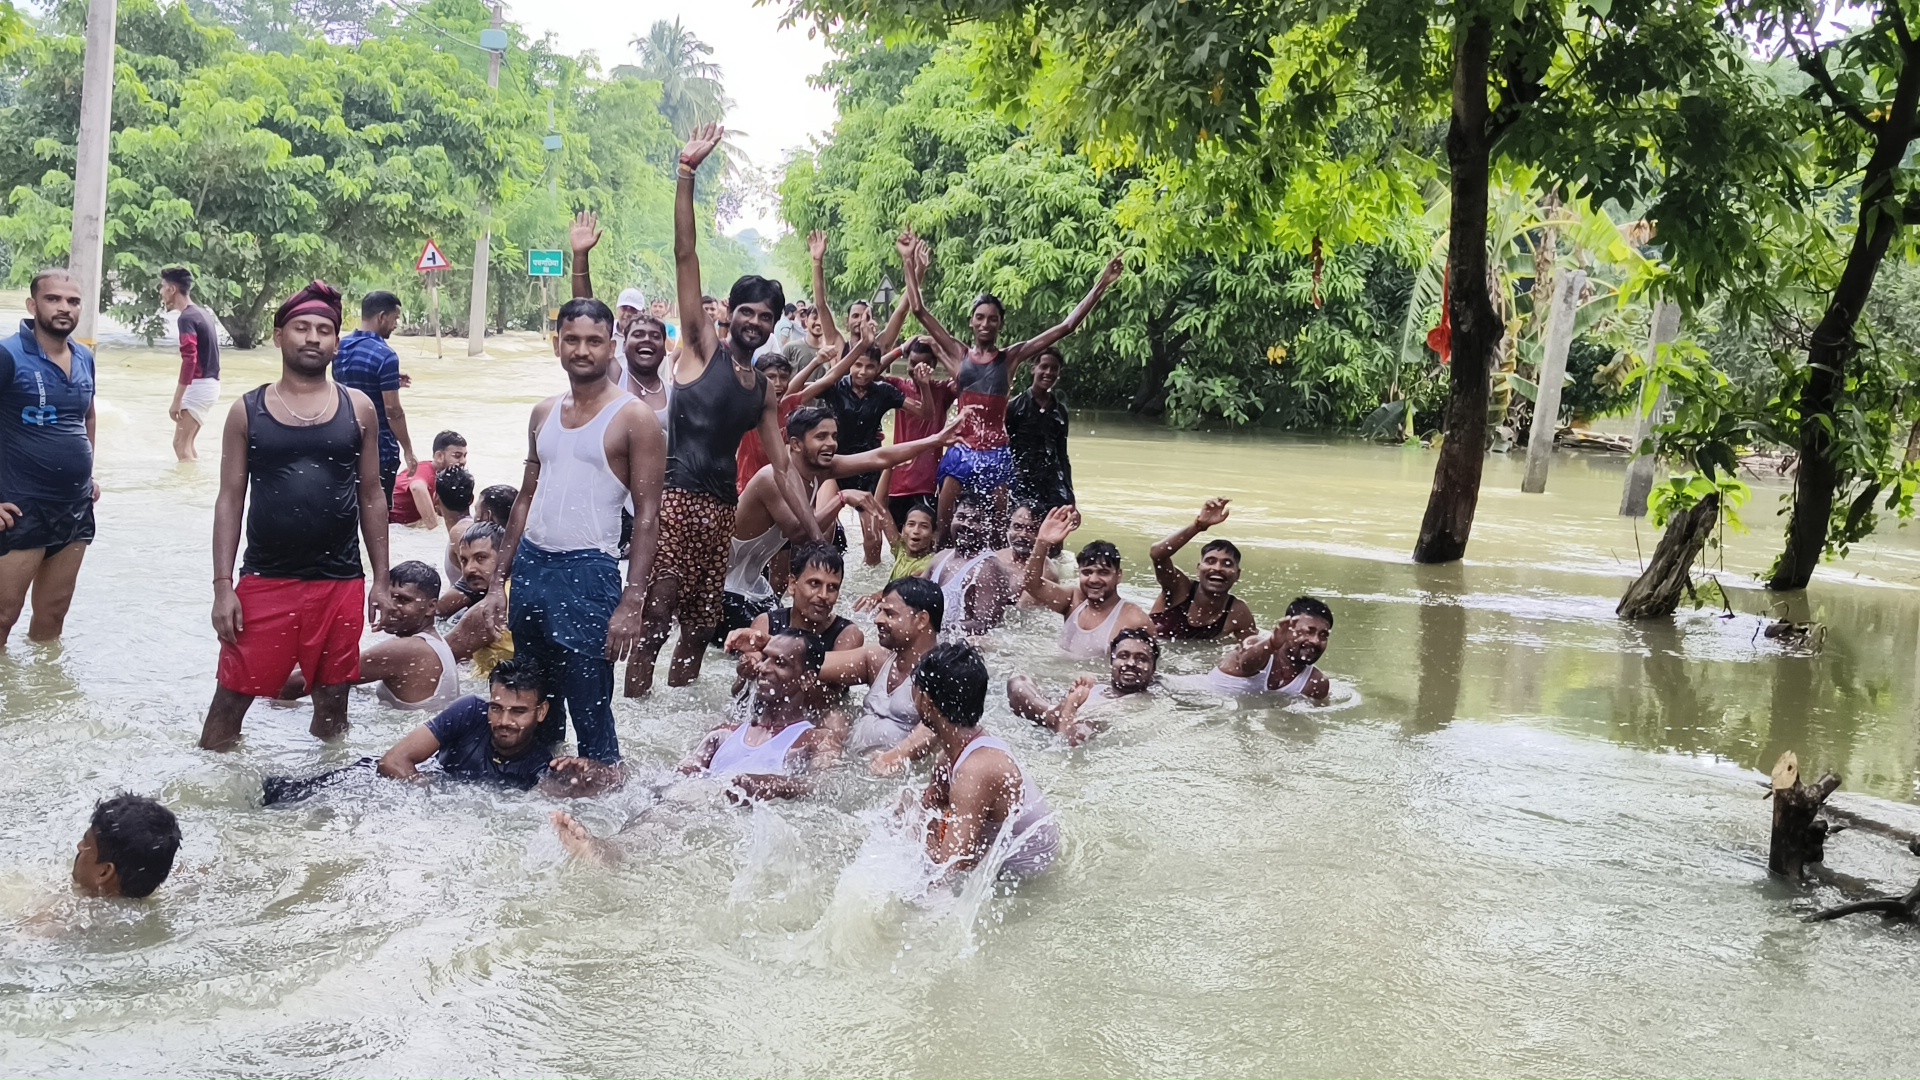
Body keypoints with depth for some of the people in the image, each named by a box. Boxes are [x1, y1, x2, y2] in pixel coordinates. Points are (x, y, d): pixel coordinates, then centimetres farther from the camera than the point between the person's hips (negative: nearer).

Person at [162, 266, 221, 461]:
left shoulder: (187, 318, -15)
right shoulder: (202, 313, 14)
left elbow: (190, 360, -23)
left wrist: (177, 400, -24)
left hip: (199, 385, -10)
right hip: (210, 383, 10)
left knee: (181, 444, -7)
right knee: (187, 443, 16)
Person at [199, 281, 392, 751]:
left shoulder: (358, 408, 4)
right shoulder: (247, 411, 2)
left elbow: (371, 496, 8)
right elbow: (229, 501, 3)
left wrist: (381, 580, 5)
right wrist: (223, 586, -4)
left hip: (340, 584, 1)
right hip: (264, 582, -1)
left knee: (332, 703, 11)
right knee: (231, 699, 2)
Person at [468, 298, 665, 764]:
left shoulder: (633, 419, -6)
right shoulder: (544, 414, 13)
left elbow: (647, 516, -9)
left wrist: (631, 603, -17)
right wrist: (498, 582, 13)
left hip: (588, 573, -6)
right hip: (530, 565, 6)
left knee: (591, 713, -5)